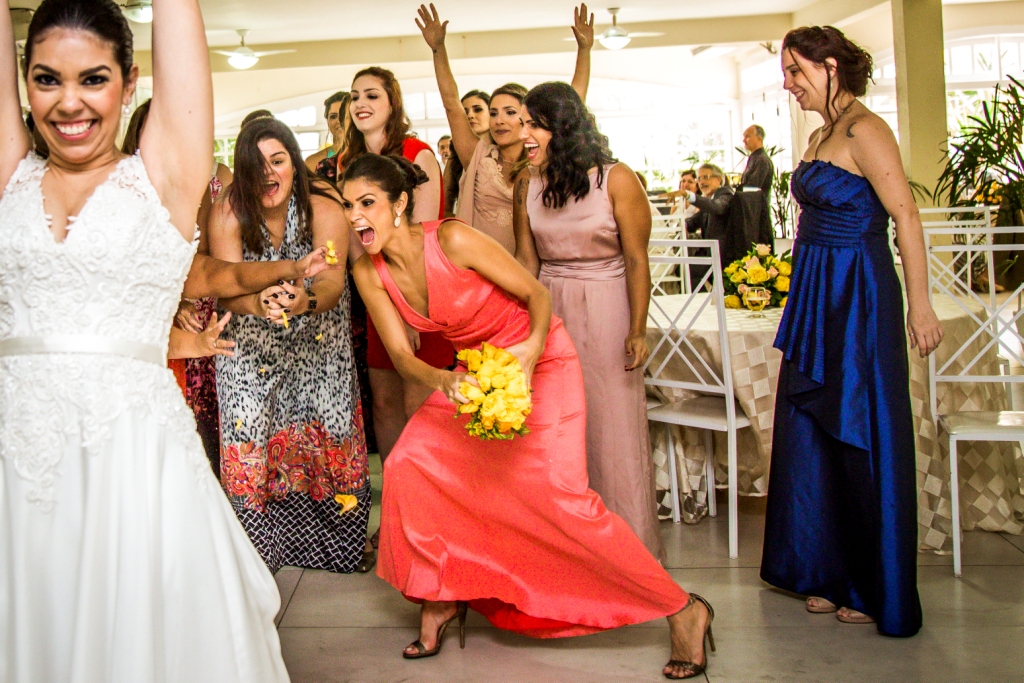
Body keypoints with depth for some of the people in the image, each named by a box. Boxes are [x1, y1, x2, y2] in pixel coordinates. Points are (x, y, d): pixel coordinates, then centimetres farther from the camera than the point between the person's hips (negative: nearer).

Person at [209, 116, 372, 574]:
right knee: (254, 440, -8)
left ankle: (342, 543, 14)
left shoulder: (323, 207, -17)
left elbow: (333, 279, -28)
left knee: (327, 439, -4)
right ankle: (260, 549, 7)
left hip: (317, 345, 0)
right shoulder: (228, 213, -14)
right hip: (253, 346, 1)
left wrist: (306, 300, -53)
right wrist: (259, 303, -47)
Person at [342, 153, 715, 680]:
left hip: (540, 361, -6)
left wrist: (532, 348, -36)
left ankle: (683, 610, -4)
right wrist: (442, 380, -30)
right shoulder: (369, 272, -9)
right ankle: (441, 597, 16)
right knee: (407, 464, -4)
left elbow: (536, 293, -17)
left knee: (559, 494, -16)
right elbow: (400, 353, -9)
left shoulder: (453, 240, -26)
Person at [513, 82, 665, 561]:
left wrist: (638, 331, -12)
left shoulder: (617, 180, -11)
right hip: (548, 308, 4)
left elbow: (636, 260, -9)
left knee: (613, 423, 2)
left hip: (606, 311, -4)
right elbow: (526, 260, 6)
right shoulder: (528, 183, 2)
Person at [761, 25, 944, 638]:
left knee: (863, 437, 0)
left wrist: (920, 305, -20)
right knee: (814, 433, 12)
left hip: (859, 296, -9)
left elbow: (905, 215, -17)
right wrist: (806, 299, 15)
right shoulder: (821, 135, 15)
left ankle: (879, 591, 15)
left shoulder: (864, 130, -12)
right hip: (817, 296, 9)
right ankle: (832, 572, 26)